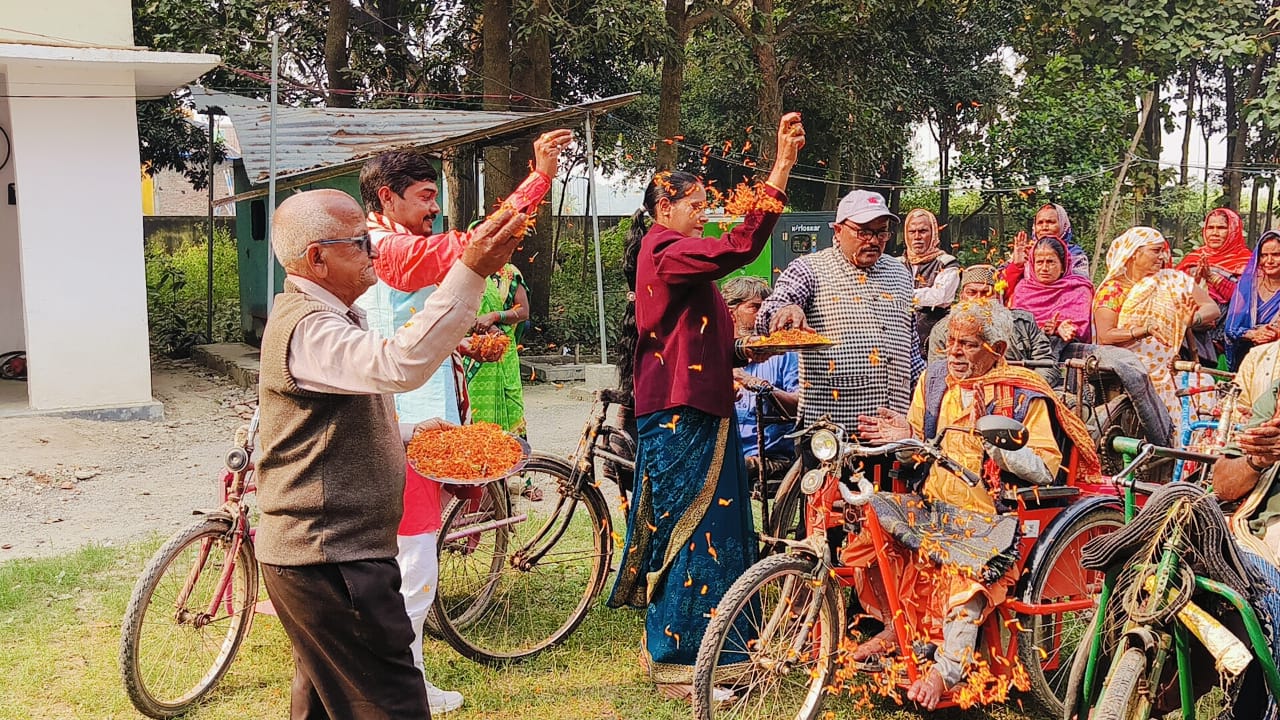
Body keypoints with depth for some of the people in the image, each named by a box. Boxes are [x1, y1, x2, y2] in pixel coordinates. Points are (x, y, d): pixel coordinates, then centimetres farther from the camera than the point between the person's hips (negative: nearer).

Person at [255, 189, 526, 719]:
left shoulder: (323, 317, 15)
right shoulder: (307, 329, -21)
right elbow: (399, 365, -41)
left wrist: (408, 435, 10)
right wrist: (470, 272, -46)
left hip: (315, 552, 11)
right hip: (330, 561, -11)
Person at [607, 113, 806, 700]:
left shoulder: (673, 256, 20)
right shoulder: (668, 253, -15)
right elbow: (741, 247, -31)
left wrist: (740, 352, 9)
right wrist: (781, 166, -32)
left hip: (688, 412, 11)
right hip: (682, 416, -11)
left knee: (678, 528, 16)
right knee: (694, 531, -5)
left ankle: (664, 648, 28)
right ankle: (680, 666, 3)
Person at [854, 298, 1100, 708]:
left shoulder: (1023, 394, -4)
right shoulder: (934, 378, 11)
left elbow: (1046, 469, -11)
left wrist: (999, 446, -25)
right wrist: (904, 436, -6)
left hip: (990, 516, -5)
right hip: (931, 505, 5)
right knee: (865, 531, -17)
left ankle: (947, 669, -21)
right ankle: (894, 627, 5)